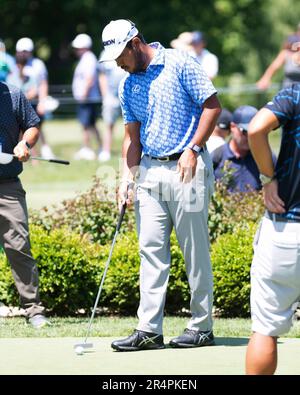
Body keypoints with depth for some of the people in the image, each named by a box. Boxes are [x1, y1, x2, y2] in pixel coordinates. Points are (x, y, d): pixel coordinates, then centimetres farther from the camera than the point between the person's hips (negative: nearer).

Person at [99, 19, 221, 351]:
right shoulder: (128, 87, 13)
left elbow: (212, 105, -8)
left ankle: (202, 327, 7)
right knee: (151, 250, 2)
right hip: (149, 171, 6)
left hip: (186, 168, -6)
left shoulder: (180, 65, -7)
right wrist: (127, 178, 5)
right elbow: (132, 136, 16)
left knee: (195, 251, 0)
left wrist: (192, 150, -14)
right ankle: (149, 330, 1)